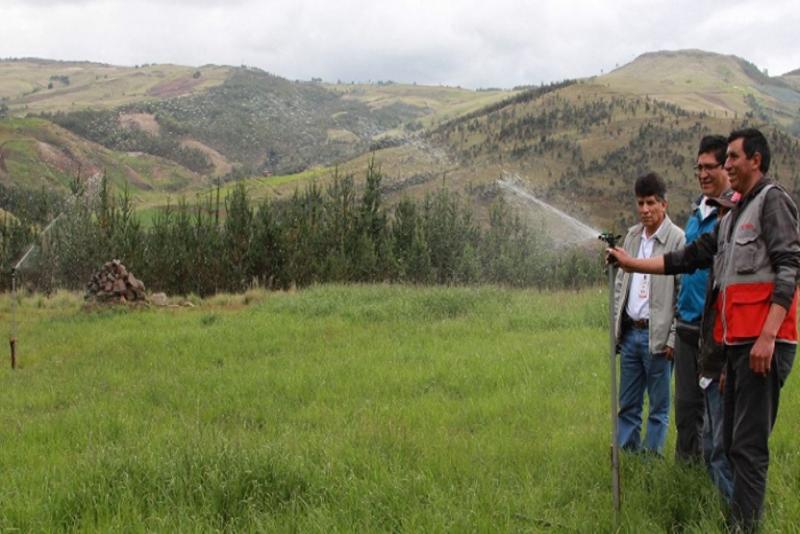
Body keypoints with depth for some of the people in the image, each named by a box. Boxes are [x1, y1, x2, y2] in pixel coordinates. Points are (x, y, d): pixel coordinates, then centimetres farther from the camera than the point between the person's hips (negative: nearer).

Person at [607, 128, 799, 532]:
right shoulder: (731, 218, 23)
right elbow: (689, 257, 23)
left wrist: (767, 336, -21)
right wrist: (632, 264, 20)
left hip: (764, 342, -9)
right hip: (737, 341, 9)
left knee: (749, 444, -10)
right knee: (734, 440, 12)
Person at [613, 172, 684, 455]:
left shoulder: (678, 239, -9)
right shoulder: (632, 236, 11)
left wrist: (674, 338, -14)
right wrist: (615, 326, 9)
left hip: (657, 336, -6)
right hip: (630, 333, 6)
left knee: (658, 406, 5)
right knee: (627, 404, 13)